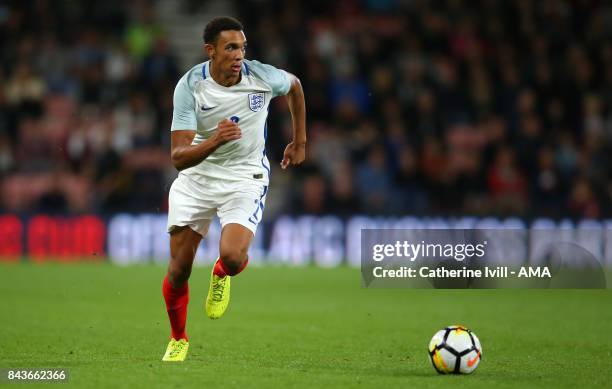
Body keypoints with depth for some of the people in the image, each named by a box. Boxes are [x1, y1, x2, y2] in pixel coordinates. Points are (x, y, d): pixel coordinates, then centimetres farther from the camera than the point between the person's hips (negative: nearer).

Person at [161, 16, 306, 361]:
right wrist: (215, 141, -42)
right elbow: (179, 157, -23)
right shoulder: (189, 86, -19)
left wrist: (300, 142, 17)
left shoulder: (262, 76, -16)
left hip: (246, 178, -1)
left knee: (232, 256, -26)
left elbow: (294, 85, 11)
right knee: (178, 270, 2)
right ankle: (179, 340, 31)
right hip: (196, 178, 1)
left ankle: (222, 275, 14)